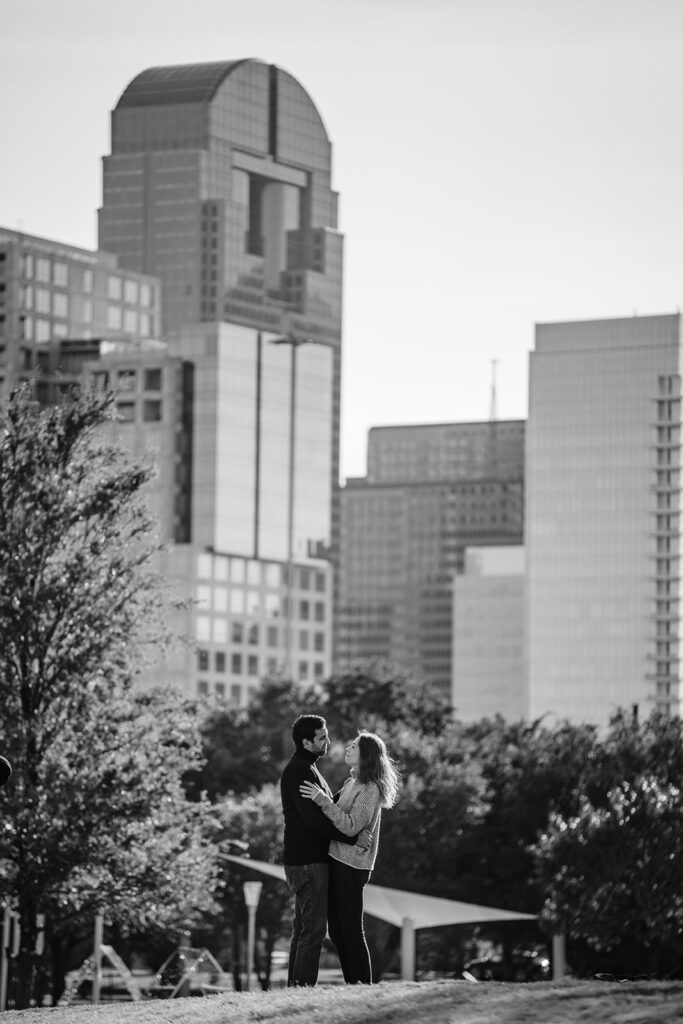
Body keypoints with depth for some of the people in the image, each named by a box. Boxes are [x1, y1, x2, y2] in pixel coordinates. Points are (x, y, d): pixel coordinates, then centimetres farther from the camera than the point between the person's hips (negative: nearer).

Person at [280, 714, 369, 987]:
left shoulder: (306, 768, 19)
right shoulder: (299, 771, -16)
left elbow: (325, 807, 19)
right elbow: (314, 821, -23)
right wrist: (352, 837, -20)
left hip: (310, 860, 11)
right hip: (307, 862, -11)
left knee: (303, 927, 13)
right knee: (313, 928, -10)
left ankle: (295, 985, 16)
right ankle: (303, 987, -11)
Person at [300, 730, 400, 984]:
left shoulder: (370, 789, -14)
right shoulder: (351, 783, 14)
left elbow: (351, 826, -23)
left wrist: (322, 800, -27)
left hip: (351, 867, -9)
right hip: (336, 860, 9)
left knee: (351, 930, -6)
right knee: (336, 930, 11)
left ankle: (364, 985, 0)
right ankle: (351, 984, 18)